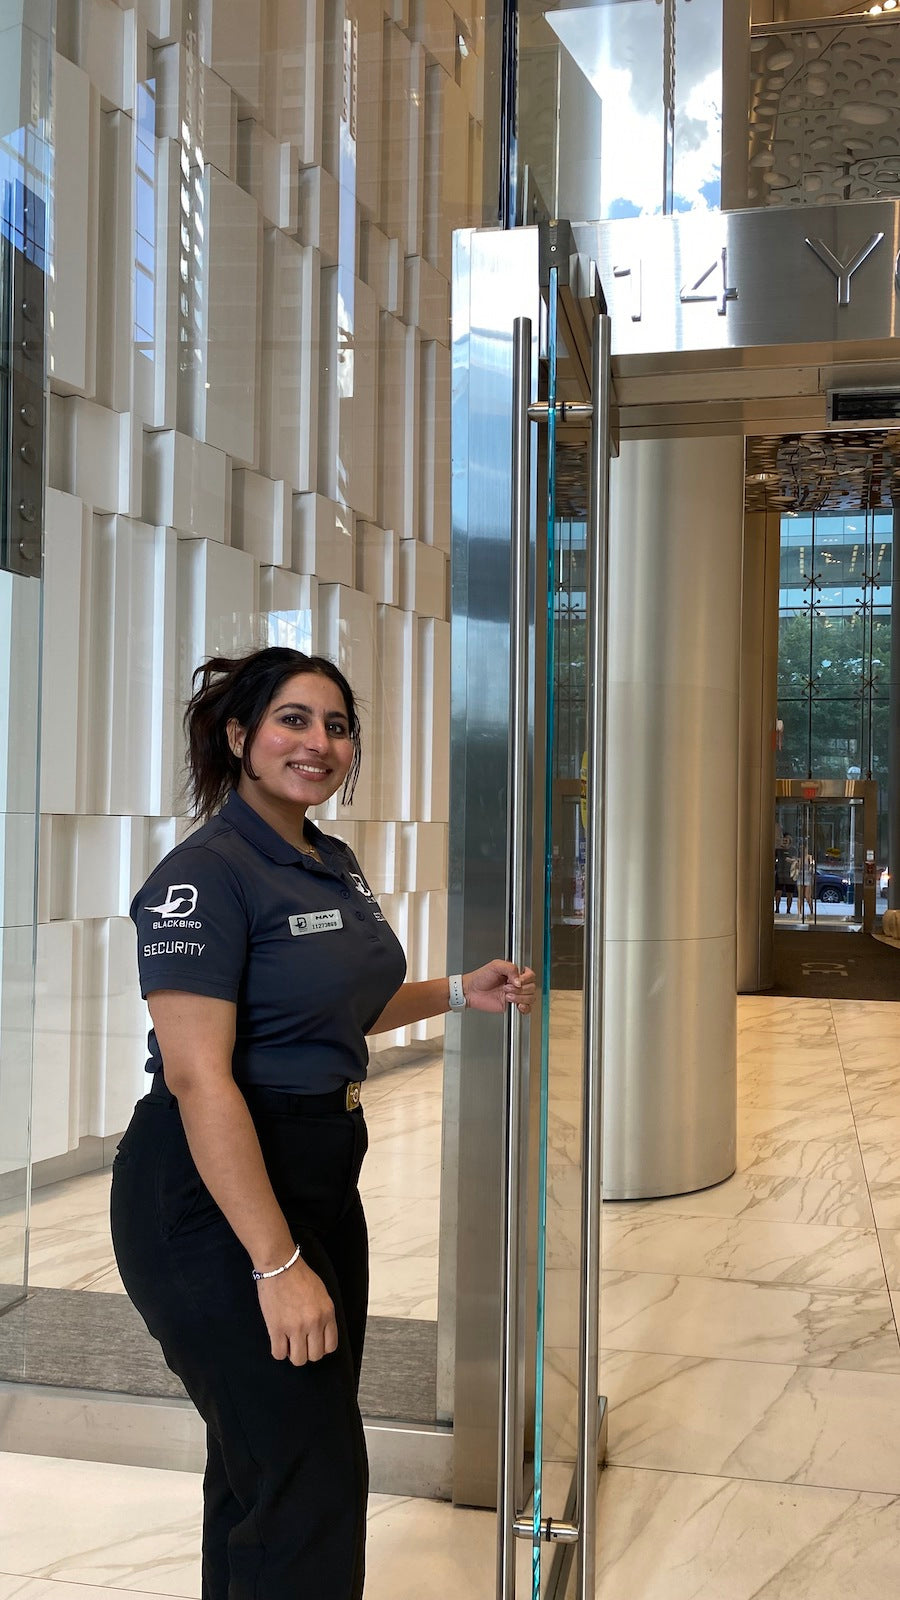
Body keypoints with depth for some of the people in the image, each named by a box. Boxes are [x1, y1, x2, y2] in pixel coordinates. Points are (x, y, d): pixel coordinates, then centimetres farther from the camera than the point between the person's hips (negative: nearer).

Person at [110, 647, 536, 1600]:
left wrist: (459, 993, 11)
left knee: (265, 1459, 20)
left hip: (319, 1175, 9)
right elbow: (199, 1076, -25)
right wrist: (277, 1263, -27)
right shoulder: (205, 875, -18)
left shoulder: (334, 865, 9)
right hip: (218, 1195, -9)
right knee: (308, 1484, -3)